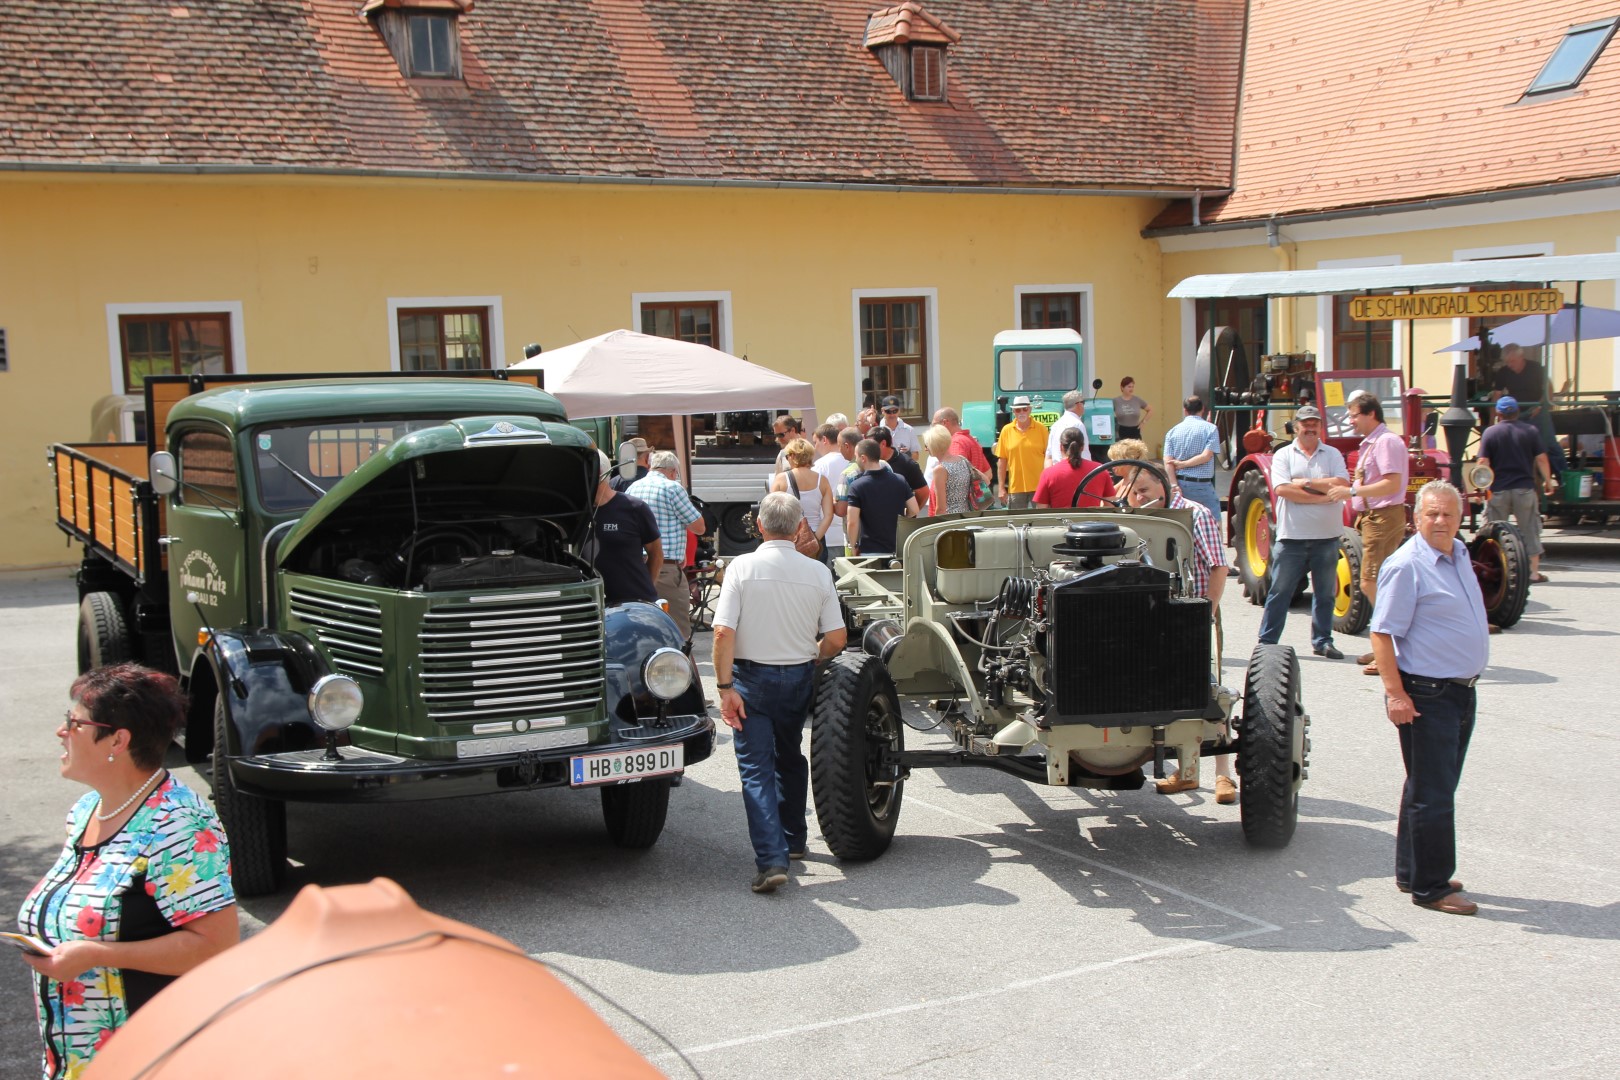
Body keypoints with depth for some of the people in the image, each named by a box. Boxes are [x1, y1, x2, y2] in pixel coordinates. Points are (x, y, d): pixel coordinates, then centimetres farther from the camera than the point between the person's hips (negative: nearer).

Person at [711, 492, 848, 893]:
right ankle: (794, 840, 37)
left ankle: (771, 860, -13)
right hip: (799, 677, 3)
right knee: (790, 758, 24)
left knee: (756, 769, -2)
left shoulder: (742, 567, -11)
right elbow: (836, 639, -3)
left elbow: (723, 632, -18)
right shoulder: (817, 572, -4)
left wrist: (725, 687, -13)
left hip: (752, 678, -3)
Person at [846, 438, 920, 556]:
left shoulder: (857, 486, -12)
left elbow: (852, 523, -16)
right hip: (898, 549, 4)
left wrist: (853, 547, -3)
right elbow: (914, 511, 2)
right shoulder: (900, 481, 0)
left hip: (870, 551, -4)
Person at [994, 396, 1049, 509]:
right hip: (1016, 487, 2)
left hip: (1039, 486, -1)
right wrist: (1001, 488, 2)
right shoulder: (1006, 431, 3)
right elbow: (1002, 461, 5)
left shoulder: (1041, 428, -1)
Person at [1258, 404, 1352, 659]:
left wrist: (1308, 483, -12)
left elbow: (1342, 485, -8)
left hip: (1327, 536, 2)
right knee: (1280, 591, 2)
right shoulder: (1283, 455, 3)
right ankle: (1266, 642, 9)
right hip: (1292, 536, -2)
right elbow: (1283, 490, -12)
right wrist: (1322, 497, -13)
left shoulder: (1333, 455, 8)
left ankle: (1322, 641, 20)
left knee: (1325, 592, 9)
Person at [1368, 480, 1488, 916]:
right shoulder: (1406, 565, -16)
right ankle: (1430, 887, 6)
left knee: (1436, 786, 16)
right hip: (1426, 695, -9)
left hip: (1461, 690, 9)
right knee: (1432, 793, -3)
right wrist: (1395, 693, -23)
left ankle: (1412, 872, 27)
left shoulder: (1460, 554, 10)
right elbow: (1382, 633, -19)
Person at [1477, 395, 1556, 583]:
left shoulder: (1490, 432, -2)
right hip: (1525, 489, 1)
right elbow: (1541, 459, 0)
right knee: (1529, 531, 8)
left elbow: (1483, 463, -6)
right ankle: (1533, 572, 10)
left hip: (1498, 490, -1)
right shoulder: (1531, 431, 1)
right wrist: (1548, 481, 11)